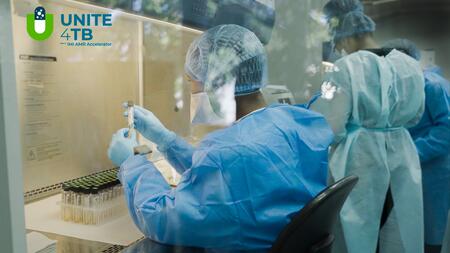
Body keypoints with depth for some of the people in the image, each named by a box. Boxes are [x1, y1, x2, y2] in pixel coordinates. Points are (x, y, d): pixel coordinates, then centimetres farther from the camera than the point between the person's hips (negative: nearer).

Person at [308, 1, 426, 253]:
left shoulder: (346, 68, -15)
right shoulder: (410, 65, 3)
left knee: (358, 230, 10)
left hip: (360, 159, -5)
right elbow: (415, 116, 16)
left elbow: (329, 127, -18)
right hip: (403, 156, 6)